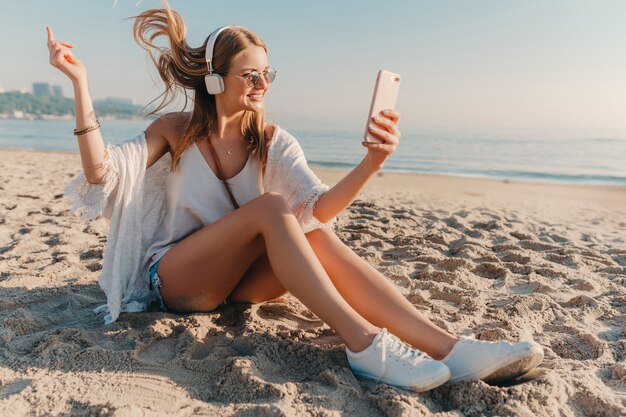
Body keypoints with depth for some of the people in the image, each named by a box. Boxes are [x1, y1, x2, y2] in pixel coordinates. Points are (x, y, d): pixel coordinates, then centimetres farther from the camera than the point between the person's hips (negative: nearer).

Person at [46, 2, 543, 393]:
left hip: (240, 278, 3)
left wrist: (371, 163, -35)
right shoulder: (175, 130, -3)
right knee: (271, 207, -31)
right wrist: (80, 83, -20)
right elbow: (101, 175, -15)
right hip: (176, 278, -2)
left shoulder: (273, 142, -2)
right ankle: (364, 344, -38)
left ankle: (448, 348, -36)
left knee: (318, 236, -29)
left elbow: (321, 207, -18)